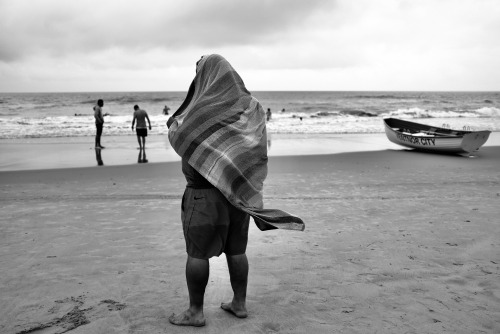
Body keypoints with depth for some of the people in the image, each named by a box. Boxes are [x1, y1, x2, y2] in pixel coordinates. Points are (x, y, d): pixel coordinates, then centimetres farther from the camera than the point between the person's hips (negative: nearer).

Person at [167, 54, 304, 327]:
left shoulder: (204, 107, -16)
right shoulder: (251, 105, 4)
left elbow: (177, 138, -6)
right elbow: (257, 152, 9)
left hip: (205, 191, -6)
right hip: (238, 190, 7)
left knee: (197, 252, 5)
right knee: (236, 249, 15)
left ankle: (195, 312, 14)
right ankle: (239, 304, 26)